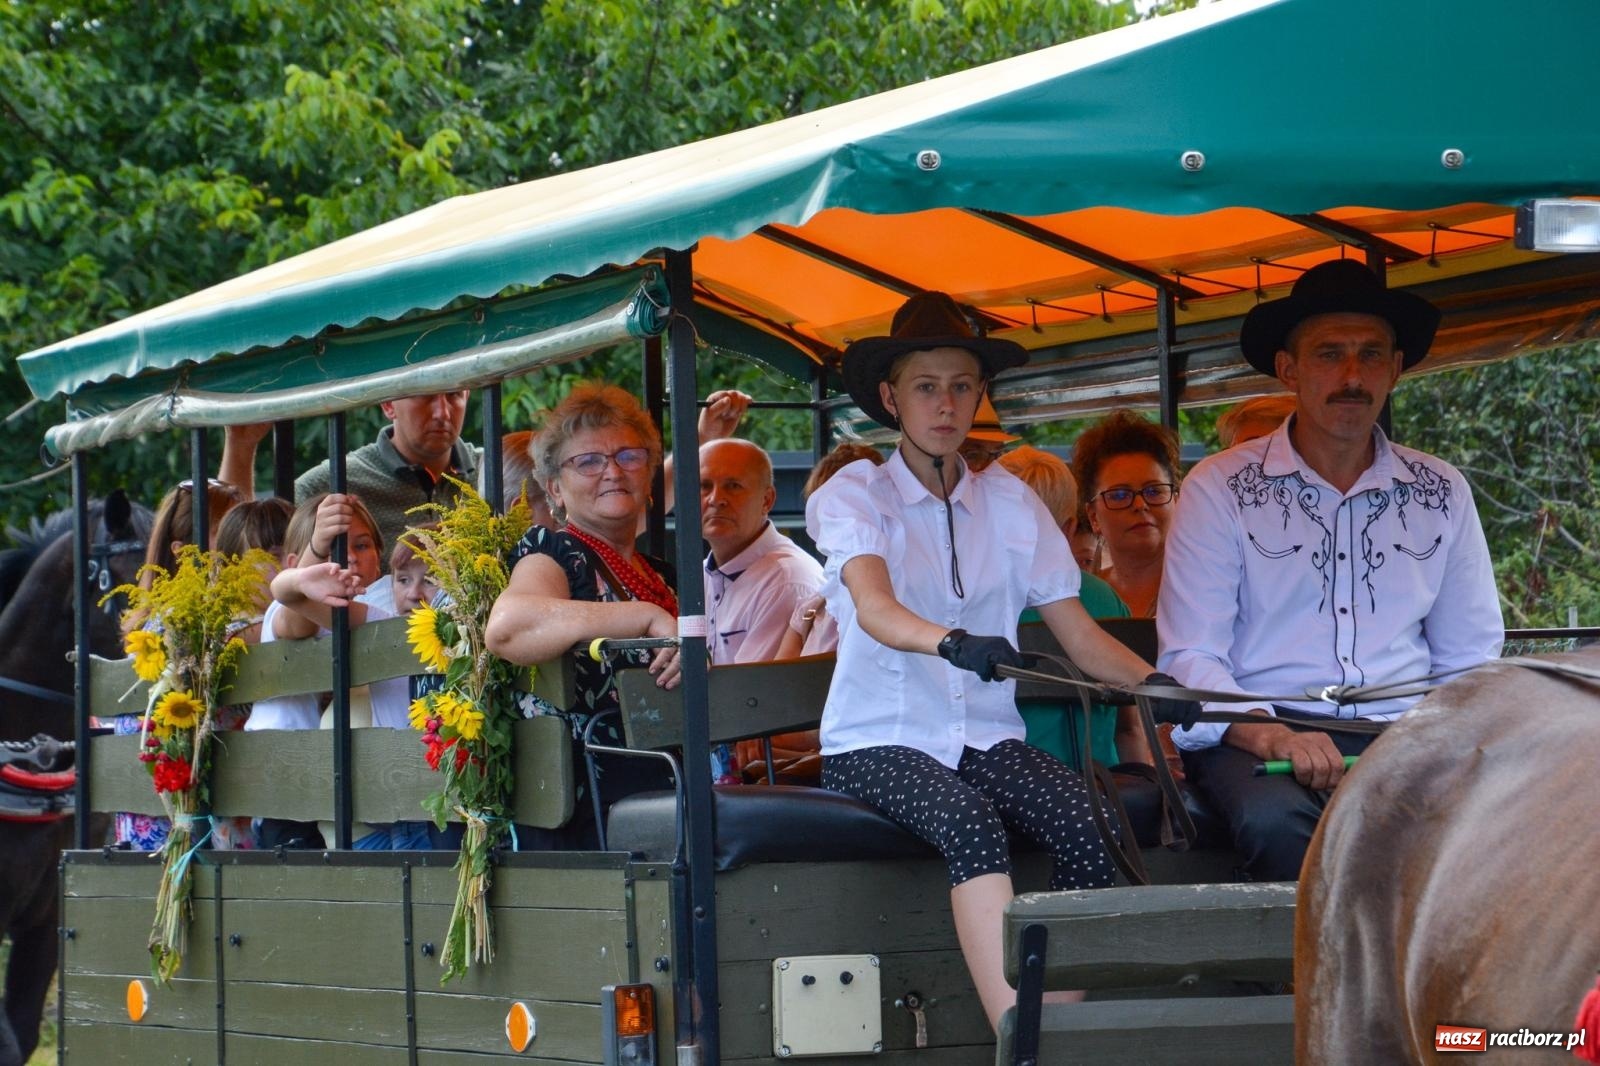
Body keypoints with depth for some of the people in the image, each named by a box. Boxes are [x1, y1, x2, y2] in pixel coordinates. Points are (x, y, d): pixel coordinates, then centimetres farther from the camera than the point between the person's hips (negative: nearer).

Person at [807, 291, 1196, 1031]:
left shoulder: (1011, 505, 13)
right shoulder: (853, 497, 1)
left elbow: (1081, 637, 6)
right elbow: (872, 607, -21)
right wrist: (951, 643, -42)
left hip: (986, 739, 4)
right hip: (879, 741, -4)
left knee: (1089, 820, -28)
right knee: (971, 823, -35)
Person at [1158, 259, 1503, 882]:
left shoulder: (1442, 494, 16)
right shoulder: (1219, 490, 6)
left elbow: (1469, 659, 22)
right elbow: (1189, 659, 0)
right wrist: (1269, 733, -20)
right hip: (1255, 738, -2)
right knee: (1277, 820, -38)